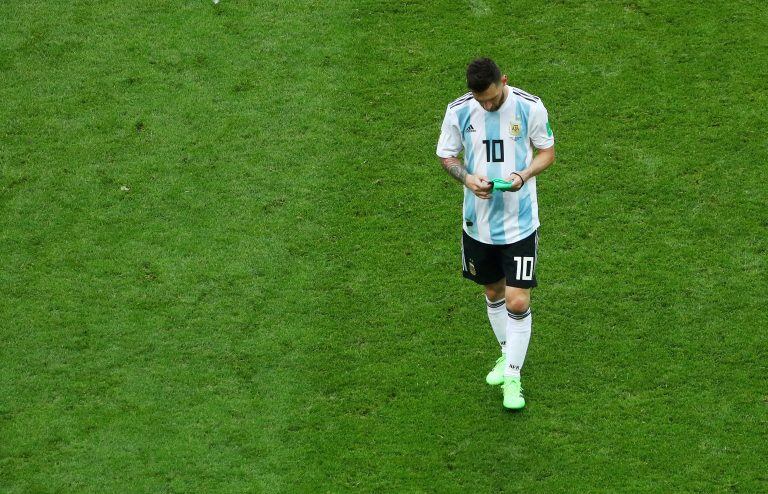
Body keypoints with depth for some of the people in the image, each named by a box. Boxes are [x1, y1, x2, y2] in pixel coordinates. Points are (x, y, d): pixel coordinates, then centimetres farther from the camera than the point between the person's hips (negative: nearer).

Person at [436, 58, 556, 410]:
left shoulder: (530, 107, -12)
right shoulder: (458, 111, -8)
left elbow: (547, 152, 0)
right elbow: (446, 155, 5)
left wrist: (524, 174, -20)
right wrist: (467, 178, -16)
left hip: (520, 221, -3)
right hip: (478, 220, 3)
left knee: (517, 302, -8)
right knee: (493, 293, 19)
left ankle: (512, 377, 6)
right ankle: (507, 355, 41)